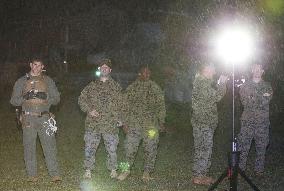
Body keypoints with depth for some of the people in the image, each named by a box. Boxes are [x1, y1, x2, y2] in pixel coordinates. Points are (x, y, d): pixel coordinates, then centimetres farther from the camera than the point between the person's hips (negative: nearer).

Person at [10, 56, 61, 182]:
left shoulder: (48, 81, 12)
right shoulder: (22, 81, 10)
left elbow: (56, 98, 8)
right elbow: (13, 101, 7)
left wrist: (45, 97, -11)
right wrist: (25, 97, -11)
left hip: (44, 118, 0)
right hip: (28, 119, 0)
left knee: (50, 145, -3)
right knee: (29, 147, 3)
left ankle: (54, 174, 1)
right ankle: (32, 175, 12)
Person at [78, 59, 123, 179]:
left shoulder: (115, 86, 8)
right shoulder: (92, 86, 9)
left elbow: (120, 104, 9)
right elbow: (81, 99, 11)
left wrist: (119, 119, 0)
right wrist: (89, 110, -4)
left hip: (110, 124, -1)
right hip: (92, 124, 1)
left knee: (112, 149, 4)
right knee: (89, 148, 3)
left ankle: (113, 170, 20)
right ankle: (88, 170, 17)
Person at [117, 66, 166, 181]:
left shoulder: (155, 89, 2)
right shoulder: (131, 88, 4)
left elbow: (161, 107, 6)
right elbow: (126, 107, 7)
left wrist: (161, 122, 2)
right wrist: (125, 123, 4)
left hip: (151, 125, 0)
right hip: (134, 124, 0)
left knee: (150, 149, 6)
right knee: (130, 148, 2)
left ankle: (147, 172, 21)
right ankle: (127, 169, 19)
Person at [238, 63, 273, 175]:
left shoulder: (267, 86, 8)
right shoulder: (245, 85, 8)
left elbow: (265, 102, -6)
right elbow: (245, 102, -5)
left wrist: (252, 99, -12)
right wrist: (261, 97, -9)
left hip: (262, 121, 0)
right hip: (247, 120, 0)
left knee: (261, 146, 4)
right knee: (244, 145, 1)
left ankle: (259, 169, 15)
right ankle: (241, 167, 11)